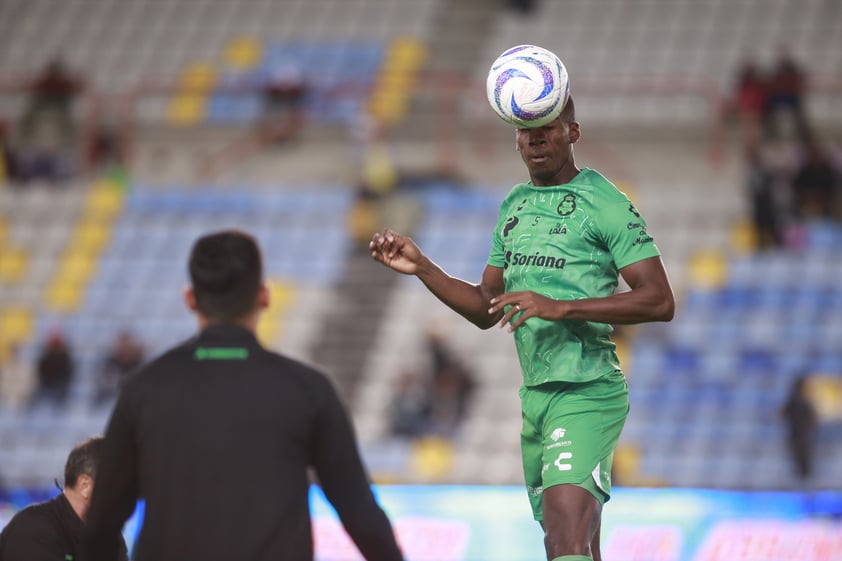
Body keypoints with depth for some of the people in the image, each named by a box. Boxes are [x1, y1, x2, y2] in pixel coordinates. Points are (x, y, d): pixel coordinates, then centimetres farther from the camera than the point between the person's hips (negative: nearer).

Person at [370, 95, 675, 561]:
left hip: (586, 395, -8)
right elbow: (486, 309, 24)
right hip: (535, 396, 8)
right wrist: (422, 269, 8)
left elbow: (659, 301, -13)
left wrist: (559, 307, -20)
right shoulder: (515, 206, 17)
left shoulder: (603, 204, -6)